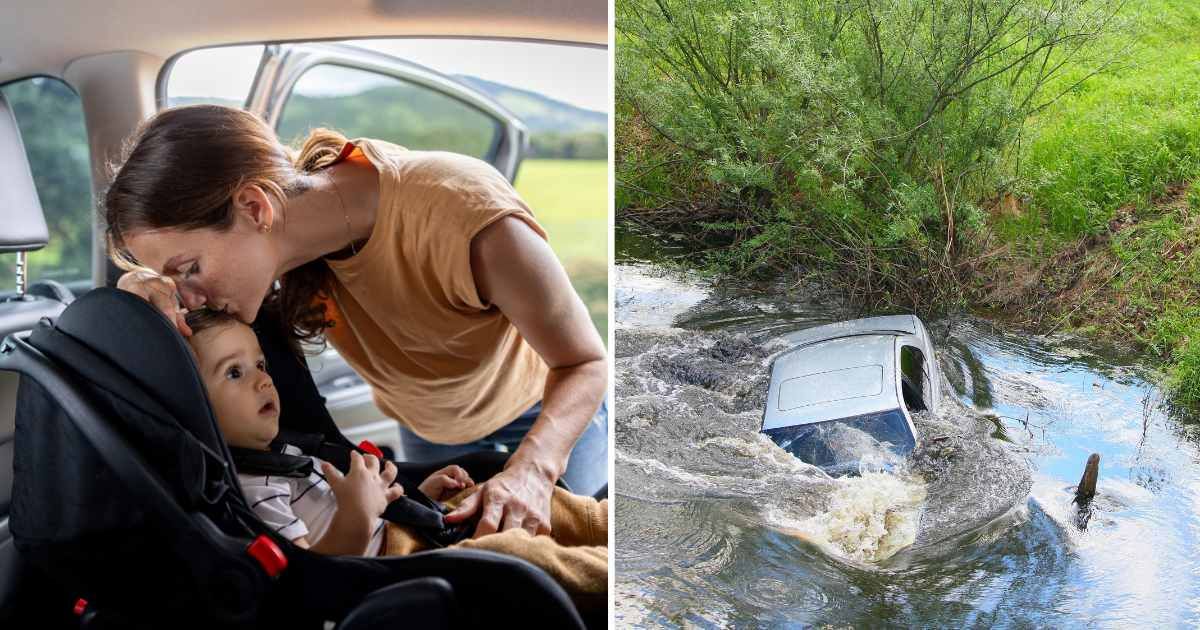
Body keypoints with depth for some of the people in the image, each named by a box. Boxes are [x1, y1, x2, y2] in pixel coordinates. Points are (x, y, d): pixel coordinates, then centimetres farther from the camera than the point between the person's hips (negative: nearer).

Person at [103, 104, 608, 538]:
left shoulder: (465, 216, -44)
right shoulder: (281, 229, -28)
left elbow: (585, 363, -32)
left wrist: (533, 467, -51)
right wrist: (146, 288, -39)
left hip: (543, 406, -4)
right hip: (426, 424, 4)